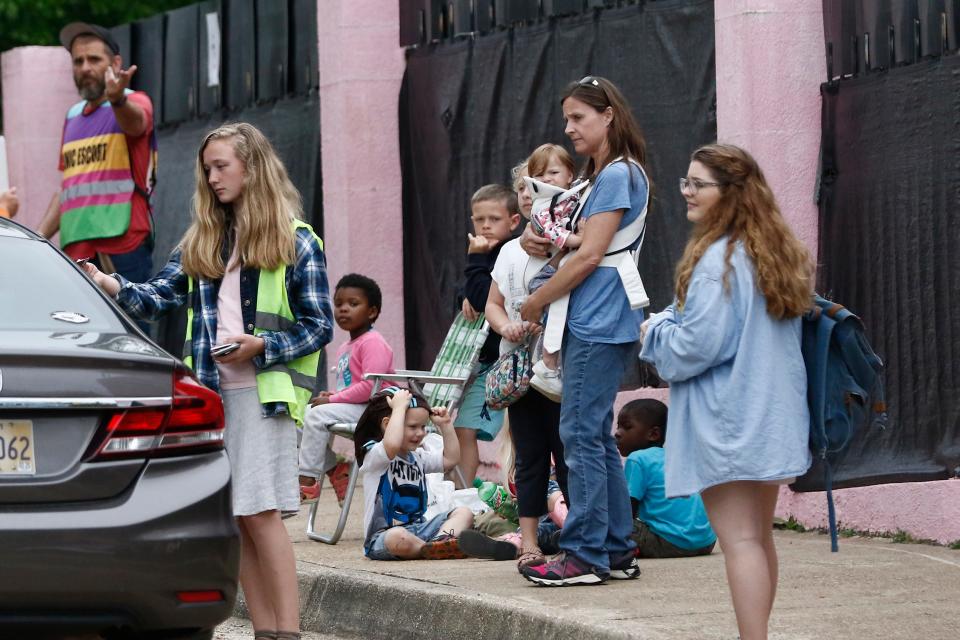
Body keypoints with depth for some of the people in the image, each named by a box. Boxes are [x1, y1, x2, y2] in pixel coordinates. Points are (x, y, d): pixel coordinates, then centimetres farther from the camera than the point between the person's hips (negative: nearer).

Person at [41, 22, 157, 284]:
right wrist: (39, 237, 18)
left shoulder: (134, 103, 2)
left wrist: (117, 98, -47)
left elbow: (135, 122, -24)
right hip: (75, 250, 6)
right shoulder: (72, 116, 22)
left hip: (122, 246, -6)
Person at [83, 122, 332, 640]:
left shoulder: (297, 242, 1)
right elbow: (160, 297, 8)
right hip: (210, 391, 5)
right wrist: (113, 287, -10)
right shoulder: (201, 241, 16)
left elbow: (320, 326, 0)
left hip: (263, 391, -5)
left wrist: (262, 345, -14)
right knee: (235, 518, 4)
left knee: (260, 512, -12)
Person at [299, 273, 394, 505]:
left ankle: (307, 480, -20)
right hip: (352, 408, 10)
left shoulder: (373, 343, -12)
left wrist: (332, 399, -18)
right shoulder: (345, 348, 20)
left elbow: (369, 386, -22)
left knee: (317, 416, -24)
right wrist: (331, 396, 1)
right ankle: (333, 467, 1)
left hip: (370, 408, -10)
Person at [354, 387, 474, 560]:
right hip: (382, 537, -8)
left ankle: (442, 540, -33)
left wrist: (445, 424, 11)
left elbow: (450, 459, 17)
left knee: (464, 513, -5)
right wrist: (399, 407, -23)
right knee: (398, 538, -43)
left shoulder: (418, 455, 17)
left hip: (418, 528, 8)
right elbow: (392, 445, -32)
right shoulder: (373, 454, -10)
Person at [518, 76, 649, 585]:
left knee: (581, 433, -10)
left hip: (599, 323, -10)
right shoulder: (601, 176, 20)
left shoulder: (618, 174, -11)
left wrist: (536, 302, -7)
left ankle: (585, 554, -9)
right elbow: (581, 245, 23)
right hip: (591, 322, 10)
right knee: (596, 436, 11)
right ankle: (616, 551, 15)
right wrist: (536, 242, 1)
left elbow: (589, 256, -15)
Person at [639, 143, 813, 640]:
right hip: (775, 415, 9)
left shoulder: (718, 259, -17)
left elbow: (699, 344, -19)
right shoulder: (778, 254, 11)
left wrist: (655, 331, 1)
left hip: (727, 423, -9)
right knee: (760, 536, 16)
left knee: (739, 539, -9)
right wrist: (670, 325, 22)